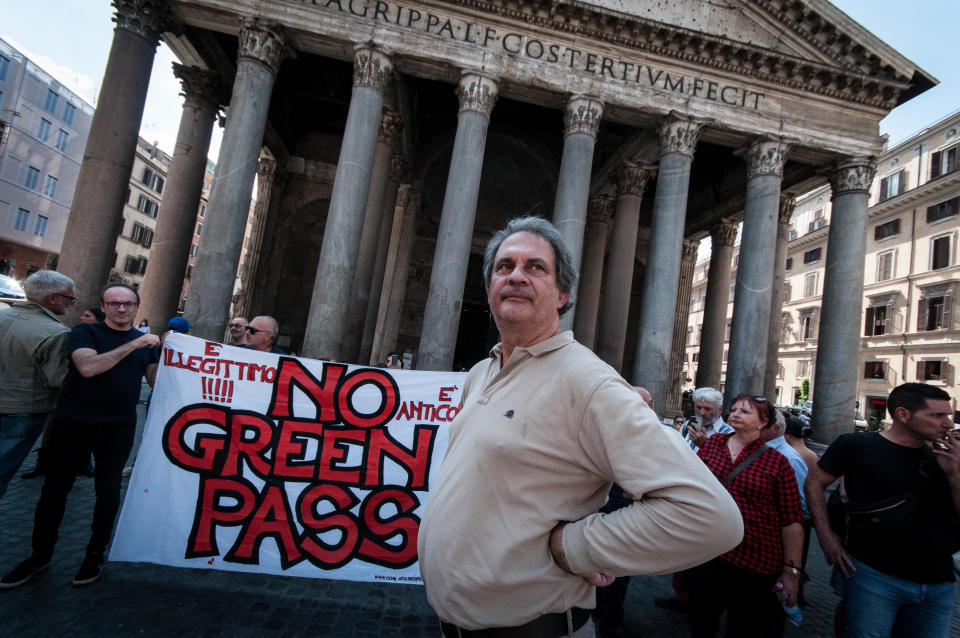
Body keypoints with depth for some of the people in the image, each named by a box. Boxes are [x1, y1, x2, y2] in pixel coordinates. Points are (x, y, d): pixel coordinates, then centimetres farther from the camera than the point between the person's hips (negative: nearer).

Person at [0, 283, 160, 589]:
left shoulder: (146, 340, 7)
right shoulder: (85, 332, -3)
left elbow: (157, 382, 4)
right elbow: (87, 367, -22)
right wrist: (132, 345, -23)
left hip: (119, 428, 2)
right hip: (72, 424, -2)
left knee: (108, 490, 9)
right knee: (54, 489, 9)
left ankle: (95, 555, 25)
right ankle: (40, 555, 29)